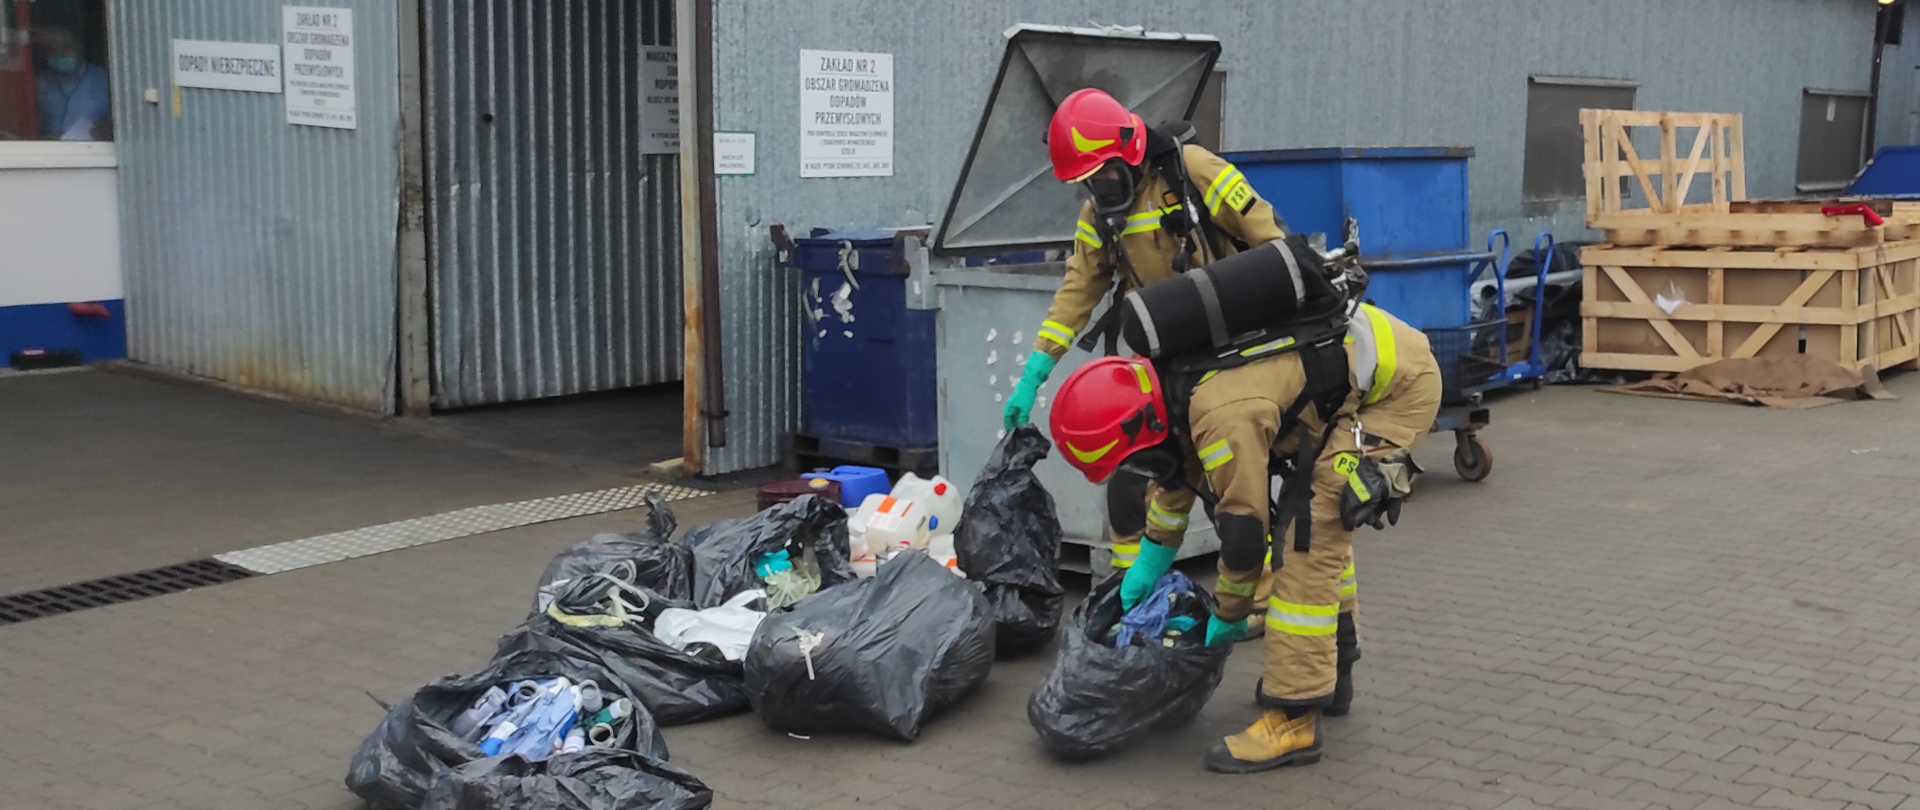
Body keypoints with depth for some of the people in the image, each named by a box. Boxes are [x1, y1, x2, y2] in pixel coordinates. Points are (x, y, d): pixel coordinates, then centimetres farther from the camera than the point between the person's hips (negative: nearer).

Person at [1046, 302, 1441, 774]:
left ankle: (1294, 719, -9)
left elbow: (1245, 527, -17)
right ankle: (1329, 672, 32)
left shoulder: (1223, 417, -28)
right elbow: (1178, 467, 21)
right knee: (1314, 517, 19)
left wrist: (1228, 616, -1)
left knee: (1308, 537, -13)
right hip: (1373, 361, 10)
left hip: (1399, 381, -10)